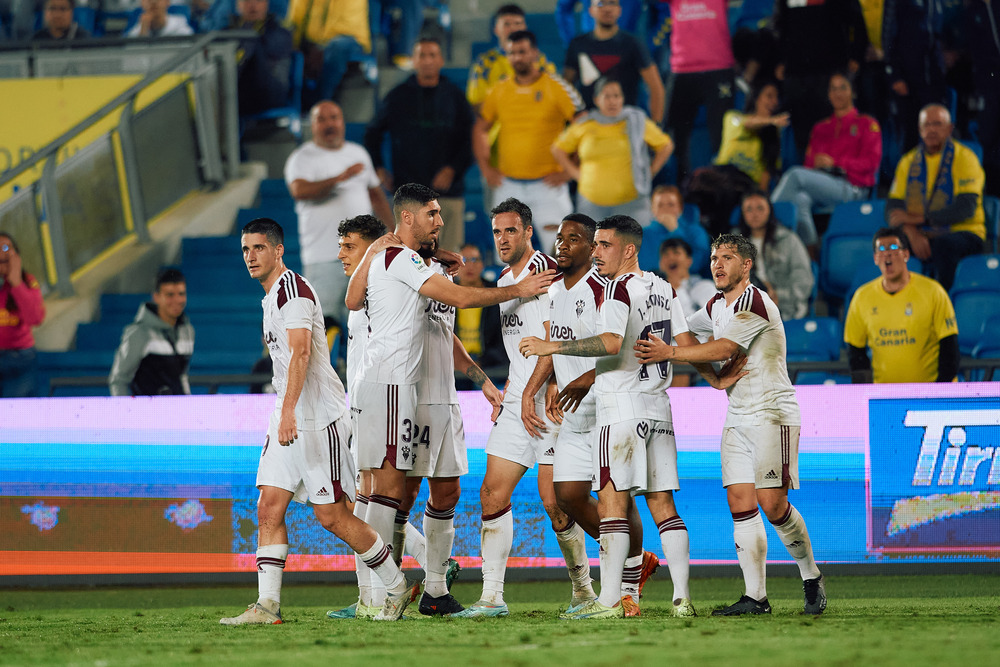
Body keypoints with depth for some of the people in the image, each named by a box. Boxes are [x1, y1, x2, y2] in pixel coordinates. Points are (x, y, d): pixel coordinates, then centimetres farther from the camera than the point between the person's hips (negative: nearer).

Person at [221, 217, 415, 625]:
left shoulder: (293, 289, -12)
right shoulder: (272, 296, 19)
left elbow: (301, 353, -23)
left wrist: (289, 412, -32)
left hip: (319, 416, -10)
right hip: (289, 419, 10)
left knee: (332, 515, -6)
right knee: (269, 508, -1)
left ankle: (398, 588, 8)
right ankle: (267, 605, -5)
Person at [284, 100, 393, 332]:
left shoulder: (358, 153, 17)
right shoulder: (303, 158, -3)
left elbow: (376, 195, 27)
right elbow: (299, 190, -24)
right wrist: (340, 178, -31)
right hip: (323, 256, -5)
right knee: (322, 319, -14)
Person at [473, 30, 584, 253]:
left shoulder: (557, 88, -5)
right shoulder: (499, 91, 7)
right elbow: (480, 129, 20)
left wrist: (569, 170, -9)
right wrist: (486, 169, 8)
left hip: (547, 183, -4)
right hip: (508, 184, 4)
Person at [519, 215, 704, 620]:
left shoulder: (619, 287, -9)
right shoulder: (663, 289, 14)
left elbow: (611, 343, -23)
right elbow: (686, 344, 16)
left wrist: (553, 347, -22)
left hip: (622, 407, -8)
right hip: (658, 406, 8)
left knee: (612, 502, -9)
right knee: (662, 503, 8)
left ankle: (609, 600, -14)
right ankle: (682, 597, 4)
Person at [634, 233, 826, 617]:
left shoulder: (755, 303, -14)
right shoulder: (716, 308, 14)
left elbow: (724, 348, -21)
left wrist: (670, 353, -20)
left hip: (772, 414, -8)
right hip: (737, 419, 8)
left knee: (772, 504, -12)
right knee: (740, 503, -2)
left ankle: (811, 578, 8)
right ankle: (755, 597, -3)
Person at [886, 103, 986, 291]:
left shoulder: (965, 158, -2)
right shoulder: (909, 162, 12)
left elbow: (966, 208, -13)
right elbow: (893, 206, 4)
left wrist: (918, 219, -18)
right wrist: (911, 232, -18)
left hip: (963, 234, -3)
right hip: (921, 236, 3)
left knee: (944, 244, -38)